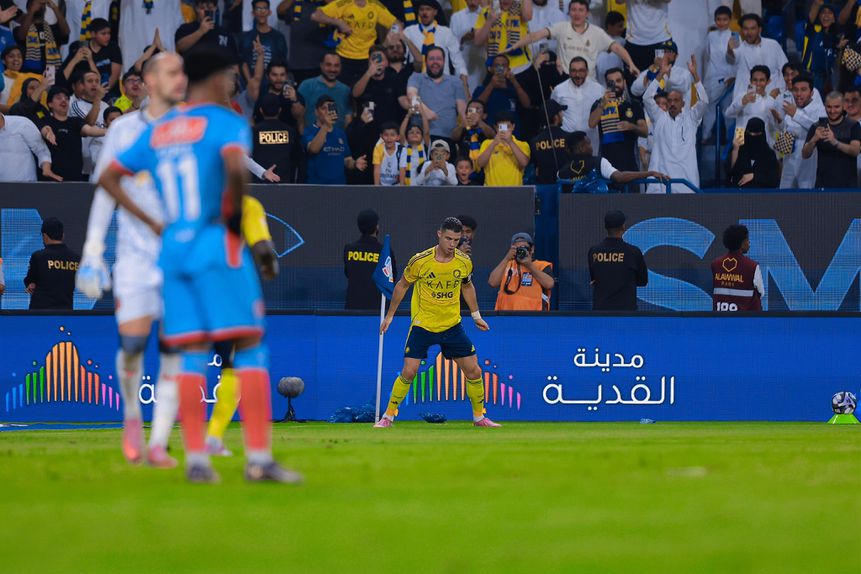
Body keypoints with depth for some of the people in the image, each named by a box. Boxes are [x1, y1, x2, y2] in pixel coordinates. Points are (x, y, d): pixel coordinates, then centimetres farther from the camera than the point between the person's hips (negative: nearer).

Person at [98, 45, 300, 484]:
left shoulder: (157, 131, 15)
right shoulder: (225, 123, -5)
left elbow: (108, 178, 20)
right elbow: (235, 166, -26)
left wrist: (152, 223, 17)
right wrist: (234, 214, -11)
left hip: (173, 250, 6)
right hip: (218, 248, -6)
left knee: (192, 356, 8)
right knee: (251, 349, -3)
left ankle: (195, 459, 1)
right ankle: (258, 458, -10)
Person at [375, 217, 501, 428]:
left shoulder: (464, 262, -5)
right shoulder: (420, 261, -15)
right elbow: (402, 286, 1)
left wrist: (476, 316, 17)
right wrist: (389, 315, 5)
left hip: (452, 326, 3)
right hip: (422, 325, -3)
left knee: (474, 371, 0)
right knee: (409, 372, -13)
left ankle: (479, 417, 18)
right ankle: (388, 416, 3)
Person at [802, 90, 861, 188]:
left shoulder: (853, 126, 0)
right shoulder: (817, 127, 5)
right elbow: (805, 155, -2)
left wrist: (835, 142, -33)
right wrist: (814, 140, -24)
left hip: (847, 184, -2)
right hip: (823, 184, 2)